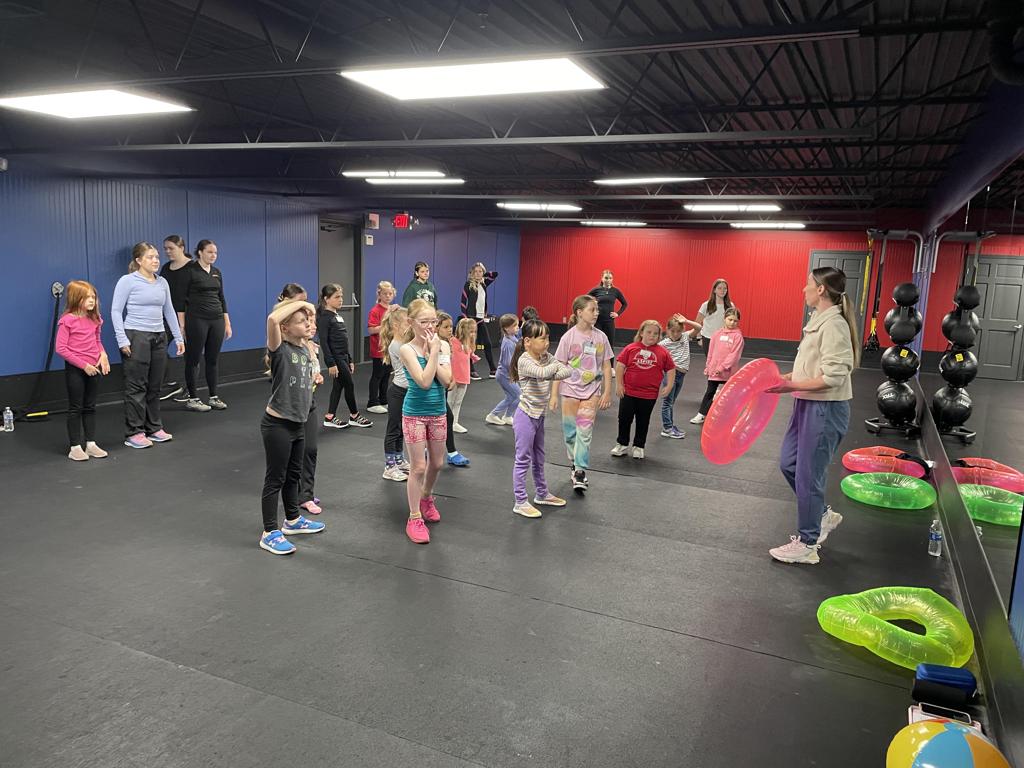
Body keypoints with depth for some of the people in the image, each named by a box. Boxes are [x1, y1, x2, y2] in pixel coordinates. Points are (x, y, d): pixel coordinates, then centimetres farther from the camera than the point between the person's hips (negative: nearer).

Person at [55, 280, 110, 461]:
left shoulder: (94, 319, 6)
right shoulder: (67, 320, -12)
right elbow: (60, 348, -14)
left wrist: (103, 354, -2)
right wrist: (83, 365, -17)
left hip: (94, 368, 5)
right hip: (75, 369, -5)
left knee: (90, 407, 12)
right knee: (75, 408, 3)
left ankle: (91, 444, 20)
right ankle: (75, 447, 10)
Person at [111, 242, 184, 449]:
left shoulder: (162, 282, 10)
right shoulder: (128, 281, -7)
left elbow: (169, 311, 16)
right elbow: (116, 311, -10)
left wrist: (178, 337, 13)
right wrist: (122, 340, -16)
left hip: (159, 338, 6)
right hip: (136, 338, -6)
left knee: (155, 386, 12)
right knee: (136, 387, -2)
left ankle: (154, 428, 21)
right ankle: (133, 434, 5)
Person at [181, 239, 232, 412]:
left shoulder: (217, 272, 11)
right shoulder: (190, 271, -8)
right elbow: (182, 298, -9)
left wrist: (227, 322, 11)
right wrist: (182, 324, -13)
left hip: (217, 320, 6)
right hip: (197, 320, -6)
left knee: (213, 359, 10)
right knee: (193, 359, 2)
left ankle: (214, 397, 17)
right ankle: (192, 399, 9)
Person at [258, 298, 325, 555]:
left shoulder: (306, 349, 6)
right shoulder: (280, 350, -17)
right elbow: (272, 319, -36)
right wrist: (299, 302, -24)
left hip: (298, 422, 8)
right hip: (277, 424, -7)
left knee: (293, 475, 22)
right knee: (275, 478, 3)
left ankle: (293, 520, 39)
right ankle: (270, 533, 14)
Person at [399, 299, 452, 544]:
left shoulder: (440, 346, -1)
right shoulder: (407, 349, -15)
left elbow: (446, 381, -12)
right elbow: (424, 382, -26)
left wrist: (434, 352, -16)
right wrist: (433, 352, -22)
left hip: (437, 412, 5)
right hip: (415, 414, -5)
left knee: (437, 463, 18)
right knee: (418, 467, 0)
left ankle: (426, 498, 45)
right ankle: (415, 518, 13)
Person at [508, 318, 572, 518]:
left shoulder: (546, 358, 4)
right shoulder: (524, 361, -19)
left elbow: (568, 371, -1)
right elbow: (542, 372, -35)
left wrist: (553, 375, -18)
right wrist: (557, 365, -16)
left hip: (539, 416, 8)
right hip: (526, 416, -8)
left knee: (539, 458, 21)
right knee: (523, 460, 0)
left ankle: (542, 494, 37)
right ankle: (521, 503, 8)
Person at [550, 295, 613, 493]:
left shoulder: (600, 337, -1)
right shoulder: (569, 337, -7)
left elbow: (606, 367, 4)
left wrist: (607, 392, 1)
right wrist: (554, 394, -7)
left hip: (591, 391, 1)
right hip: (570, 390, 0)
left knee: (585, 432, -8)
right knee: (570, 431, 8)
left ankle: (580, 472, -5)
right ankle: (574, 464, 27)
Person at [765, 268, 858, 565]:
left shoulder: (833, 325, -19)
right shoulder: (819, 320, 10)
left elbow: (832, 378, -24)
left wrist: (791, 386, -21)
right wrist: (788, 377, 8)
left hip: (825, 410, -10)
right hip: (808, 405, 10)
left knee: (808, 474, 0)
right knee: (788, 463, 16)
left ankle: (806, 544, 14)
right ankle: (823, 515, 35)